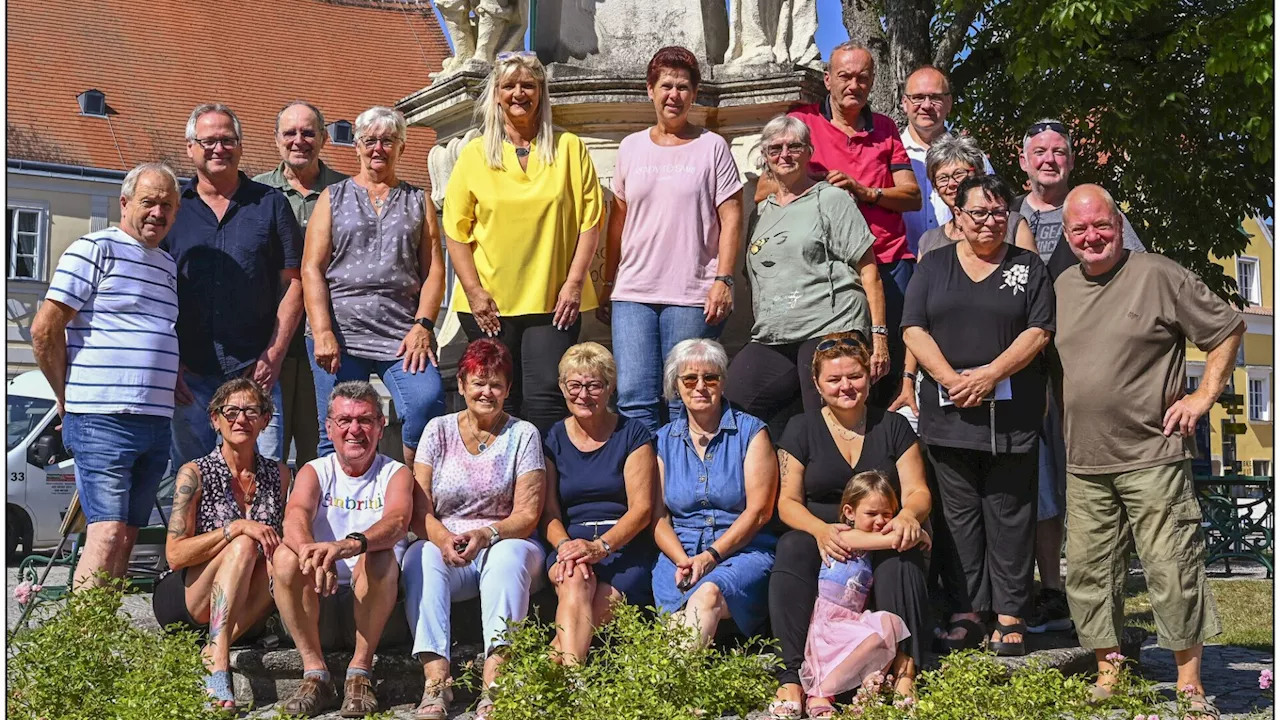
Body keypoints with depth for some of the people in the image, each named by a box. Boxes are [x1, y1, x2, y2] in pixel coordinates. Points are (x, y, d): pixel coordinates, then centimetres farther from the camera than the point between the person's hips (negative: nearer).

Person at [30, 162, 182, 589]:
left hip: (157, 423, 7)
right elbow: (44, 330, -7)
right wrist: (70, 399, -1)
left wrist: (183, 391, 14)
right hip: (103, 421, -7)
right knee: (108, 533, -13)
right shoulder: (95, 250, -3)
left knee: (128, 535, 7)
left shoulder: (169, 267, 20)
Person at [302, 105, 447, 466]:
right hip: (340, 333, 0)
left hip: (404, 336, 0)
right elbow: (311, 269, 6)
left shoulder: (417, 201, 18)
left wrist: (423, 326, -7)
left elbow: (434, 268, 9)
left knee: (428, 402, -23)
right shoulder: (333, 197, 15)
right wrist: (322, 334, -8)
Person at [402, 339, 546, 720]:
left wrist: (485, 535, -22)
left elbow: (527, 514, -3)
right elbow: (418, 510, 2)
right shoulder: (439, 430, 9)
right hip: (446, 549, 2)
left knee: (509, 555, -35)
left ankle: (494, 687, -46)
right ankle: (436, 680, -42)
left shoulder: (523, 434, 5)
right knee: (421, 556, -31)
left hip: (504, 544, -1)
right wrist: (443, 538, -20)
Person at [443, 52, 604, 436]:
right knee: (498, 403, 3)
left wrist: (574, 282, -4)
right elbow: (456, 229, 5)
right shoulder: (474, 154, 8)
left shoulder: (570, 149, 7)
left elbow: (590, 220, 4)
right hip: (489, 305, 1)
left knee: (547, 397, -8)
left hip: (553, 302, -1)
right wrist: (474, 291, -4)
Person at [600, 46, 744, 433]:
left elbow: (731, 218, 0)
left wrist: (723, 279, -10)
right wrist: (608, 284, 15)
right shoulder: (631, 146, 14)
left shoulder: (711, 146, 4)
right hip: (632, 293, 3)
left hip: (693, 297, -3)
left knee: (684, 401, -1)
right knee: (633, 397, -5)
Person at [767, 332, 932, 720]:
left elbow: (917, 491, 6)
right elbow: (788, 502, 3)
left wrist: (908, 515, -19)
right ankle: (794, 676, -41)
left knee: (901, 557, -35)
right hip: (822, 540, 0)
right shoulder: (801, 429, 10)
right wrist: (821, 529, -19)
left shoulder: (893, 427, 12)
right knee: (791, 549, -35)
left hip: (880, 541, 0)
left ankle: (903, 669, -41)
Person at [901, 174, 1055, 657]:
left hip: (1011, 414, -1)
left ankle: (1010, 617, 6)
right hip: (948, 413, 1)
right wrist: (951, 379, -10)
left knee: (1009, 514, 1)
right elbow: (914, 329, 4)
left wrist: (990, 374, -13)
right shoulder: (934, 266, 12)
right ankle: (965, 614, 8)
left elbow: (1038, 332, -1)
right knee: (959, 513, 3)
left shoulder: (1029, 268, 9)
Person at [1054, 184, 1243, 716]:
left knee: (1172, 569, -3)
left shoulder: (1159, 277, -4)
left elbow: (1228, 329, 2)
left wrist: (1204, 396, -3)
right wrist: (1058, 426, 15)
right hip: (1083, 462, 5)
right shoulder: (1061, 288, 12)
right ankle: (1107, 677, 20)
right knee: (1088, 572, 8)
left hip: (1152, 456, -5)